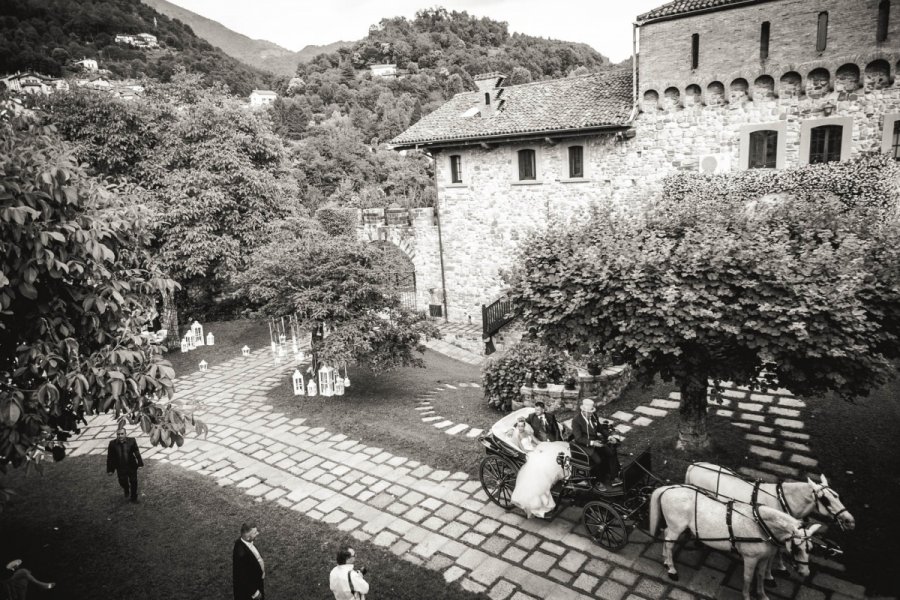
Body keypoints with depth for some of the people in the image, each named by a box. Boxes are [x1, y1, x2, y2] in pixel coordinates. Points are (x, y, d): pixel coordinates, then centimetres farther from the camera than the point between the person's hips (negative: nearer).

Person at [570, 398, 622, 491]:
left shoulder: (593, 416, 1)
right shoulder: (576, 421, -18)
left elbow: (600, 428, 16)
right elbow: (578, 438, -20)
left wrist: (609, 436, 1)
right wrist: (592, 443, -30)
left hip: (596, 441, 7)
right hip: (584, 445, -7)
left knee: (612, 453, -10)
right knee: (598, 460, -25)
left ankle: (613, 478, 0)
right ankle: (597, 482, -2)